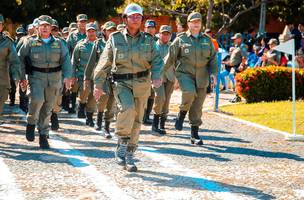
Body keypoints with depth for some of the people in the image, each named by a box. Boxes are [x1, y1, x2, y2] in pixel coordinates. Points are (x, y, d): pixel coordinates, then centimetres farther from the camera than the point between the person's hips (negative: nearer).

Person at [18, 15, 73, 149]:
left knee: (48, 108, 5)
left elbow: (66, 60, 2)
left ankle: (43, 136, 15)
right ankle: (31, 124, -1)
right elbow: (20, 59, 6)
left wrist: (67, 76, -13)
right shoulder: (30, 43, 4)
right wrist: (21, 77, -1)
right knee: (37, 99, -26)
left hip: (54, 79, 2)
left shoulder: (59, 44, 9)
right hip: (36, 76, -2)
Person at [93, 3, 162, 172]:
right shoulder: (115, 39, 3)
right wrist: (98, 84, 2)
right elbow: (104, 63, 6)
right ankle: (122, 145, -14)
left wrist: (156, 76, -17)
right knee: (127, 108, -30)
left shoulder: (148, 40, 8)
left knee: (136, 122, 6)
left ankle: (129, 157, 18)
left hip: (142, 84, 3)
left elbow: (157, 60, 3)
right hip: (121, 83, -3)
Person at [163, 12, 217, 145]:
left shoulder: (207, 40, 11)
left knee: (197, 107, 4)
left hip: (201, 77, 3)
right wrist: (161, 72, 1)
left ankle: (194, 135, 14)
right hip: (184, 73, -3)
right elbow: (171, 57, 3)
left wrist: (213, 73, -2)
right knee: (189, 92, -33)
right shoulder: (181, 39, 1)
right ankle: (182, 113, -5)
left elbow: (213, 58, 14)